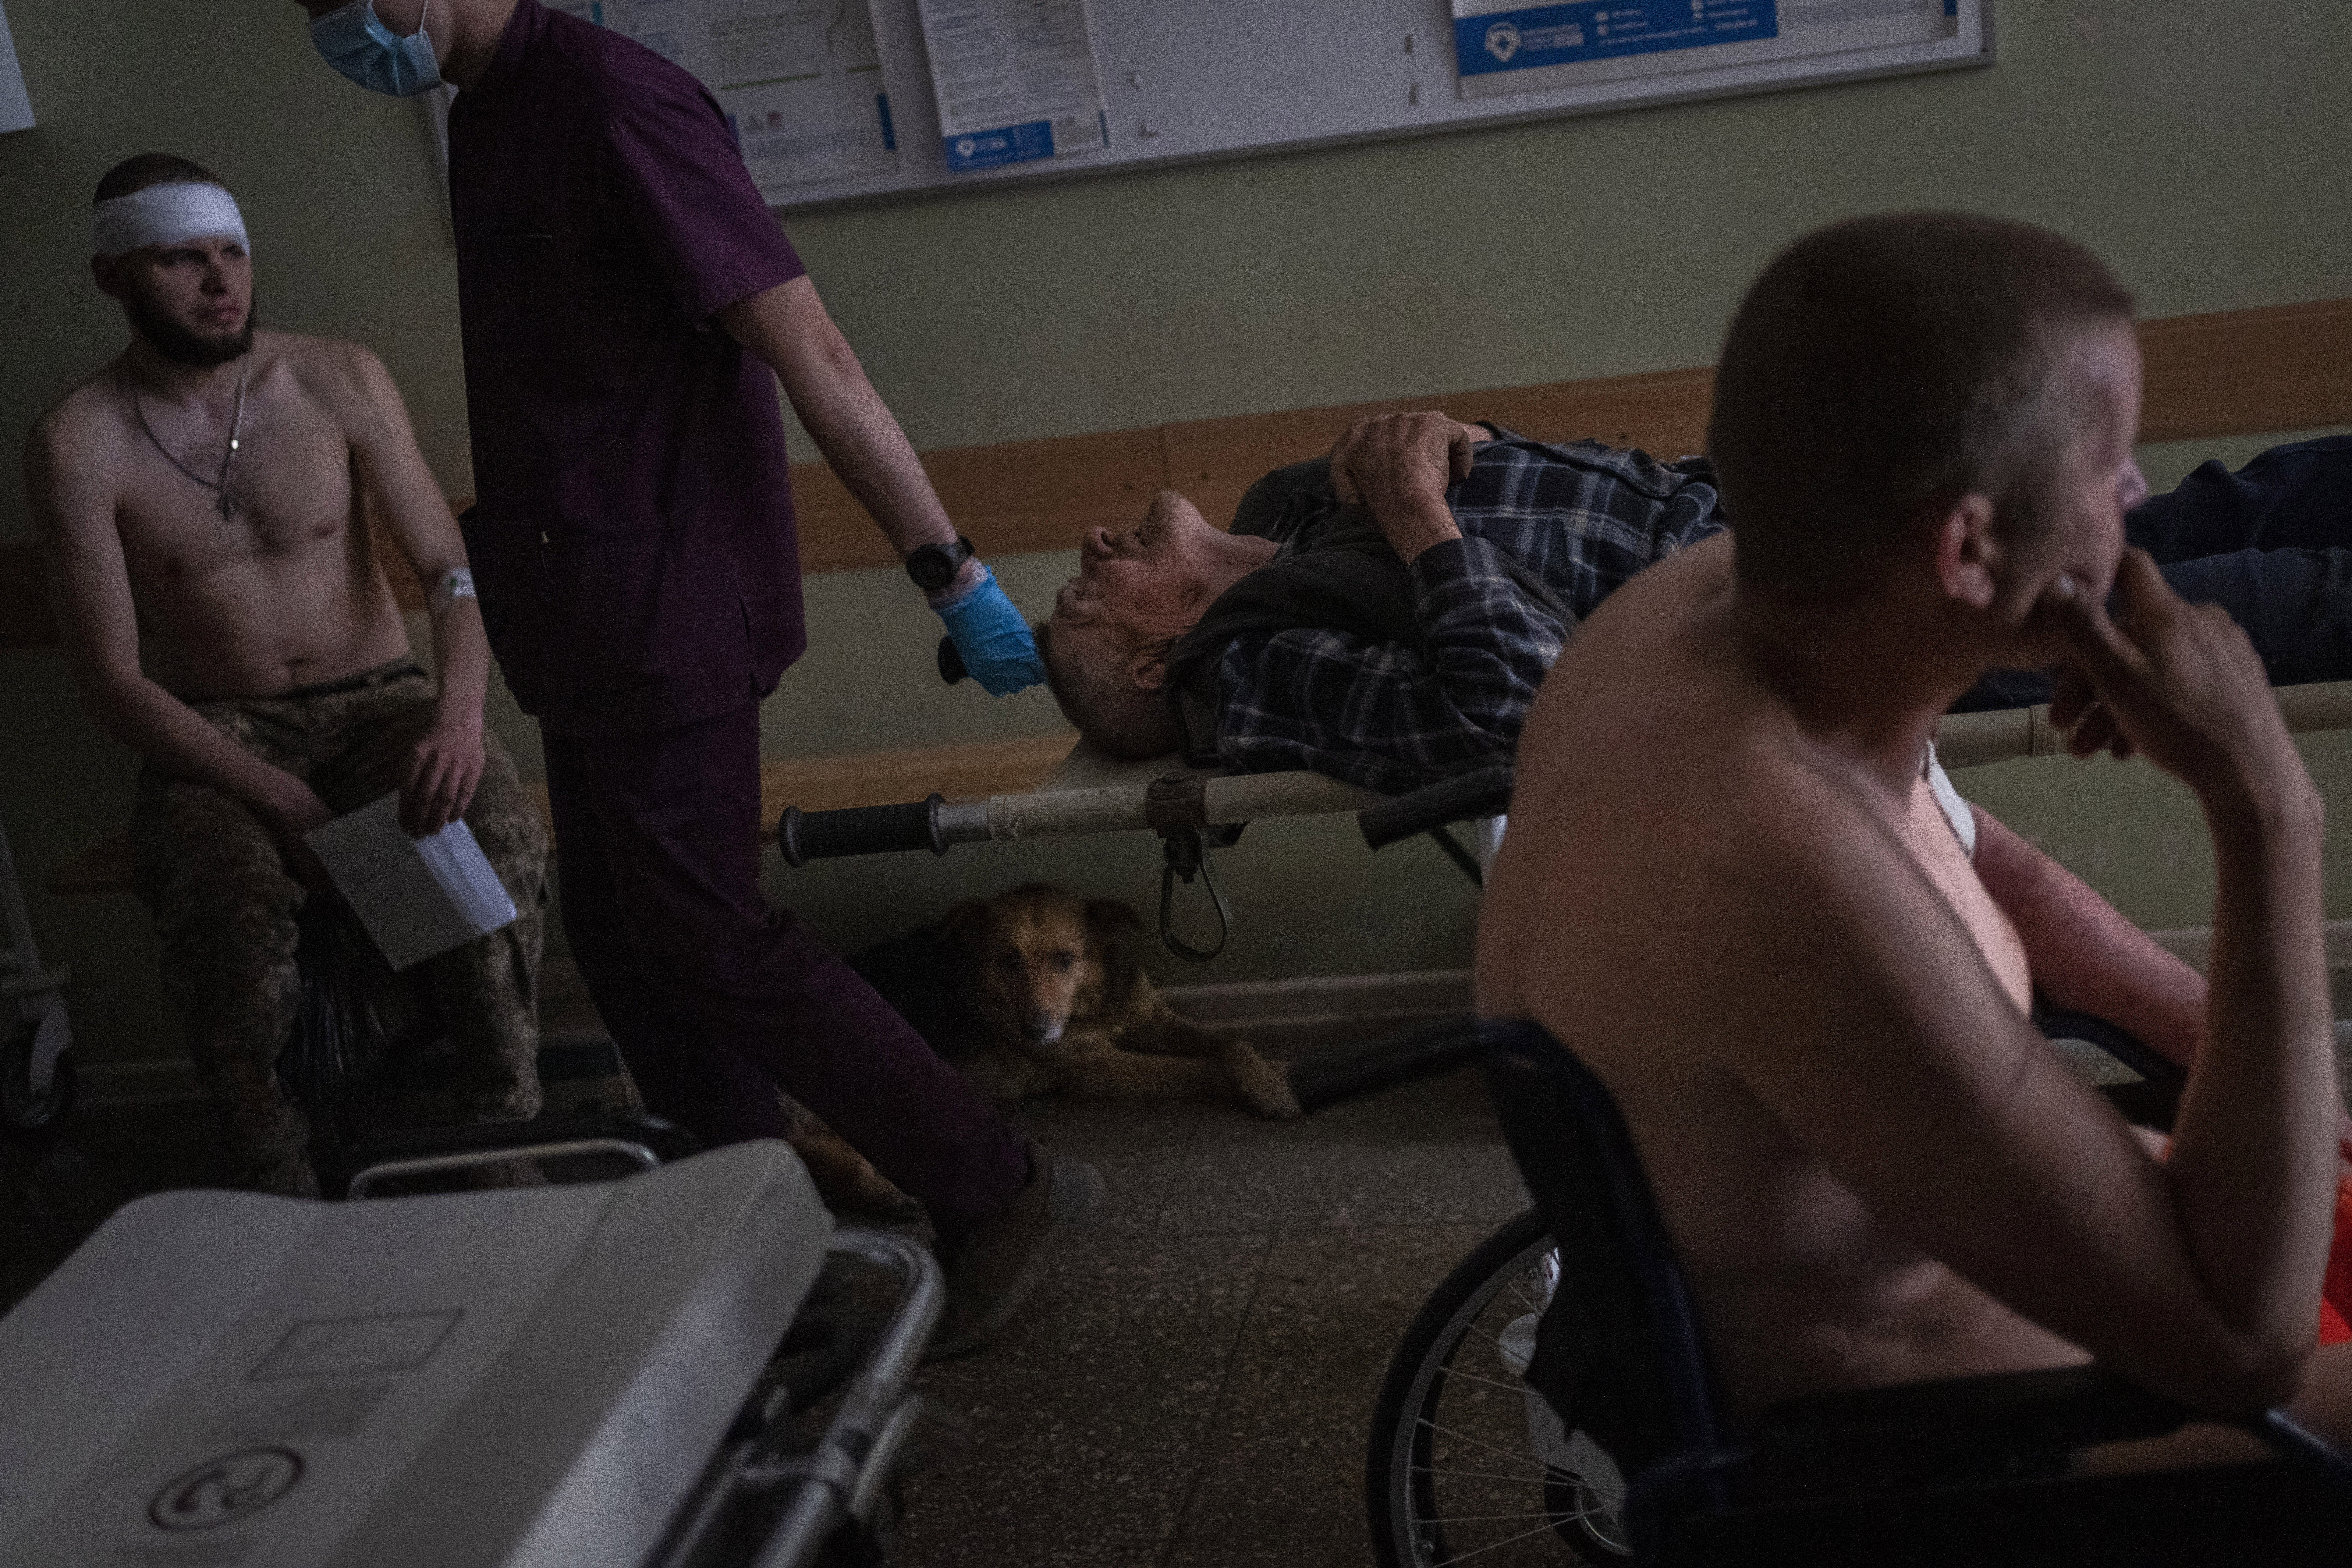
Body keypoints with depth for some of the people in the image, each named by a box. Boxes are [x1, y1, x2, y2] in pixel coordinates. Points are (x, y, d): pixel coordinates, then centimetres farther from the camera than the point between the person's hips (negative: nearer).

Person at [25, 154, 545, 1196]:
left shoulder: (339, 381, 0)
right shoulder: (79, 444, -7)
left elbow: (450, 568, -4)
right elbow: (111, 679, -9)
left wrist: (458, 710, -26)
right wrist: (277, 798, -22)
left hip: (379, 702, 2)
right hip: (215, 737, -1)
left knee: (499, 842, -31)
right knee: (230, 915, -35)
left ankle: (511, 1140, -14)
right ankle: (283, 1204, -16)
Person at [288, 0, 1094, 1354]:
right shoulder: (491, 113, 11)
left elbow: (809, 349, -22)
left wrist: (949, 569, -23)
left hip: (664, 611, -10)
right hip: (589, 620, 10)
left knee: (709, 943, -6)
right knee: (627, 946, 14)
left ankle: (1000, 1192, 5)